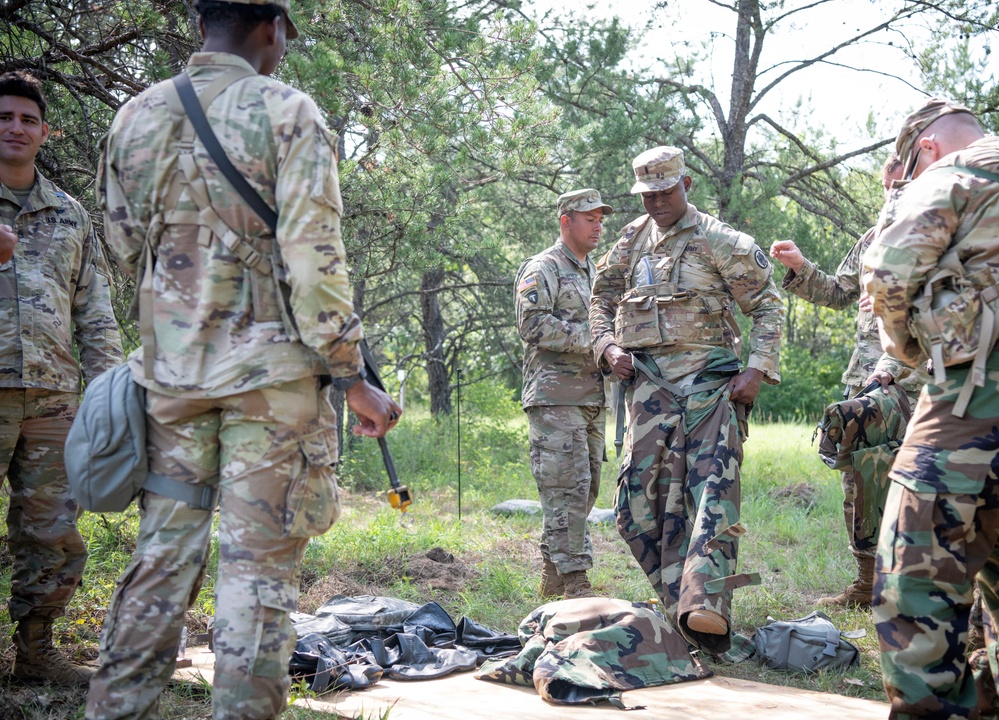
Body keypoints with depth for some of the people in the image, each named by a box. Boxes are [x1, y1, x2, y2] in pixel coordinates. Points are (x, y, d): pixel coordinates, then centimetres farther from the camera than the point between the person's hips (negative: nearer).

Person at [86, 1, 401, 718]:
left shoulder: (135, 116, 8)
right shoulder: (286, 111, -8)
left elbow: (126, 244, 15)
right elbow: (313, 256, -14)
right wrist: (354, 377, -10)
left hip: (170, 369, 5)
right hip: (270, 370, -5)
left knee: (162, 553, 12)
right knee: (259, 564, 1)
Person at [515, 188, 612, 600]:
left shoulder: (594, 272, 22)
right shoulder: (542, 269, -5)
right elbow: (533, 324, -17)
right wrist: (588, 339, -18)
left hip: (592, 395, 9)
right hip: (556, 396, -9)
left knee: (586, 488, 10)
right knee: (567, 488, -12)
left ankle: (553, 573, 18)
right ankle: (573, 580, -9)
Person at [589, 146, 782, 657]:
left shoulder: (718, 241, 1)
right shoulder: (630, 242, 16)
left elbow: (767, 304, 1)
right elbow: (602, 299, 25)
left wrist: (758, 369, -10)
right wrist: (607, 347, 6)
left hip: (708, 379, -5)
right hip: (649, 381, 5)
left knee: (712, 490, -17)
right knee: (641, 496, 0)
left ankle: (705, 606, -29)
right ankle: (676, 602, 9)